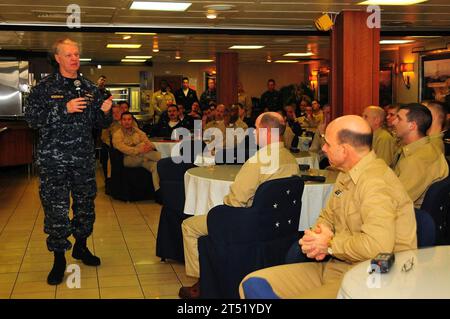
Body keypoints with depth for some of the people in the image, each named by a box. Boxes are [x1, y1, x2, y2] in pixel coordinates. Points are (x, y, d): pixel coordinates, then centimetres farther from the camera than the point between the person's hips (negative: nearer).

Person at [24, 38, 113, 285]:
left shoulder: (90, 88, 10)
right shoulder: (44, 87, -2)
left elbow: (100, 123, 14)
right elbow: (32, 118, -12)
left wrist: (105, 112, -9)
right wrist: (65, 109, -19)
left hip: (84, 158, 4)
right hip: (53, 159, -4)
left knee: (85, 204, 12)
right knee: (56, 207, -2)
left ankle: (80, 246, 32)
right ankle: (59, 258, 11)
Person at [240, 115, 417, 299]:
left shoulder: (376, 182, -21)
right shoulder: (346, 175, 12)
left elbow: (377, 245, -33)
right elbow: (328, 216, 23)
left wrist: (330, 244, -16)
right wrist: (315, 238, -1)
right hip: (334, 267, 10)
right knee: (252, 285, -2)